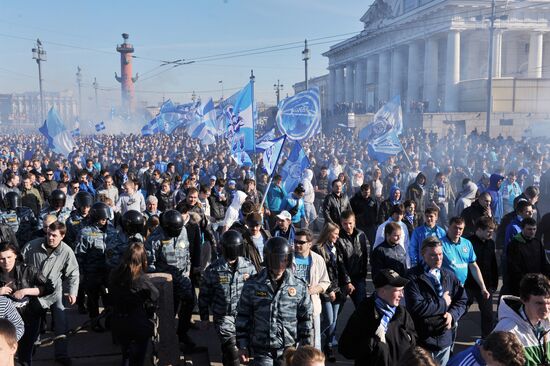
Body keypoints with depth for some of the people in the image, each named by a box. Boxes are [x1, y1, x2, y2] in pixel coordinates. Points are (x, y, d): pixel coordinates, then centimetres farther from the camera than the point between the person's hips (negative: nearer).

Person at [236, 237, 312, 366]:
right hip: (262, 350, -1)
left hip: (288, 350, 1)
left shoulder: (299, 287, -3)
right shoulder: (252, 285, -5)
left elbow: (305, 319, 4)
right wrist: (242, 346, 1)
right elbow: (243, 317, 1)